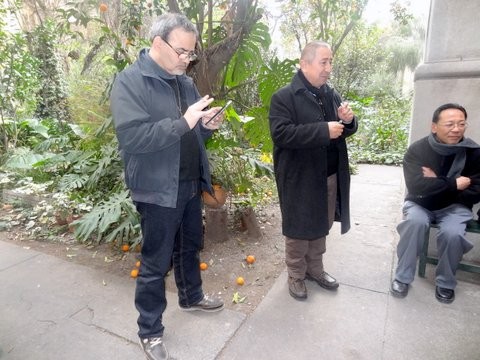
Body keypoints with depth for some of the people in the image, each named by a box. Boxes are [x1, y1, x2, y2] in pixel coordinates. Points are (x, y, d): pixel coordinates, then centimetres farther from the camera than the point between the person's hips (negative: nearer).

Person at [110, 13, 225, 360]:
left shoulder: (185, 81, 10)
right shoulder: (130, 81, -12)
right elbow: (132, 136, -24)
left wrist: (207, 125, -6)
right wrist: (183, 122, -29)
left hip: (191, 184, 7)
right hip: (158, 190, -7)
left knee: (190, 247, 22)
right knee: (156, 262, 7)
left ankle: (192, 296, 47)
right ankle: (150, 331, 27)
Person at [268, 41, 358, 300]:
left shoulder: (331, 95, 12)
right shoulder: (284, 97, -11)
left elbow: (343, 132, 19)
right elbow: (281, 133, -24)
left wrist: (348, 121, -5)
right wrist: (324, 130, -26)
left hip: (329, 177, 7)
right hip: (299, 179, -7)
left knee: (321, 227, 19)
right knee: (298, 230, 7)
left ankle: (315, 269, 39)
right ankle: (296, 275, 28)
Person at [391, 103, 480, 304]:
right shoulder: (417, 150, -14)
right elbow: (416, 186, -25)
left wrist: (436, 184, -19)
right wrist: (453, 184, -23)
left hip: (454, 206, 1)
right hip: (420, 204, -1)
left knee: (452, 233, -28)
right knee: (415, 222, -32)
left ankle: (445, 283, 1)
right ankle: (402, 277, -13)